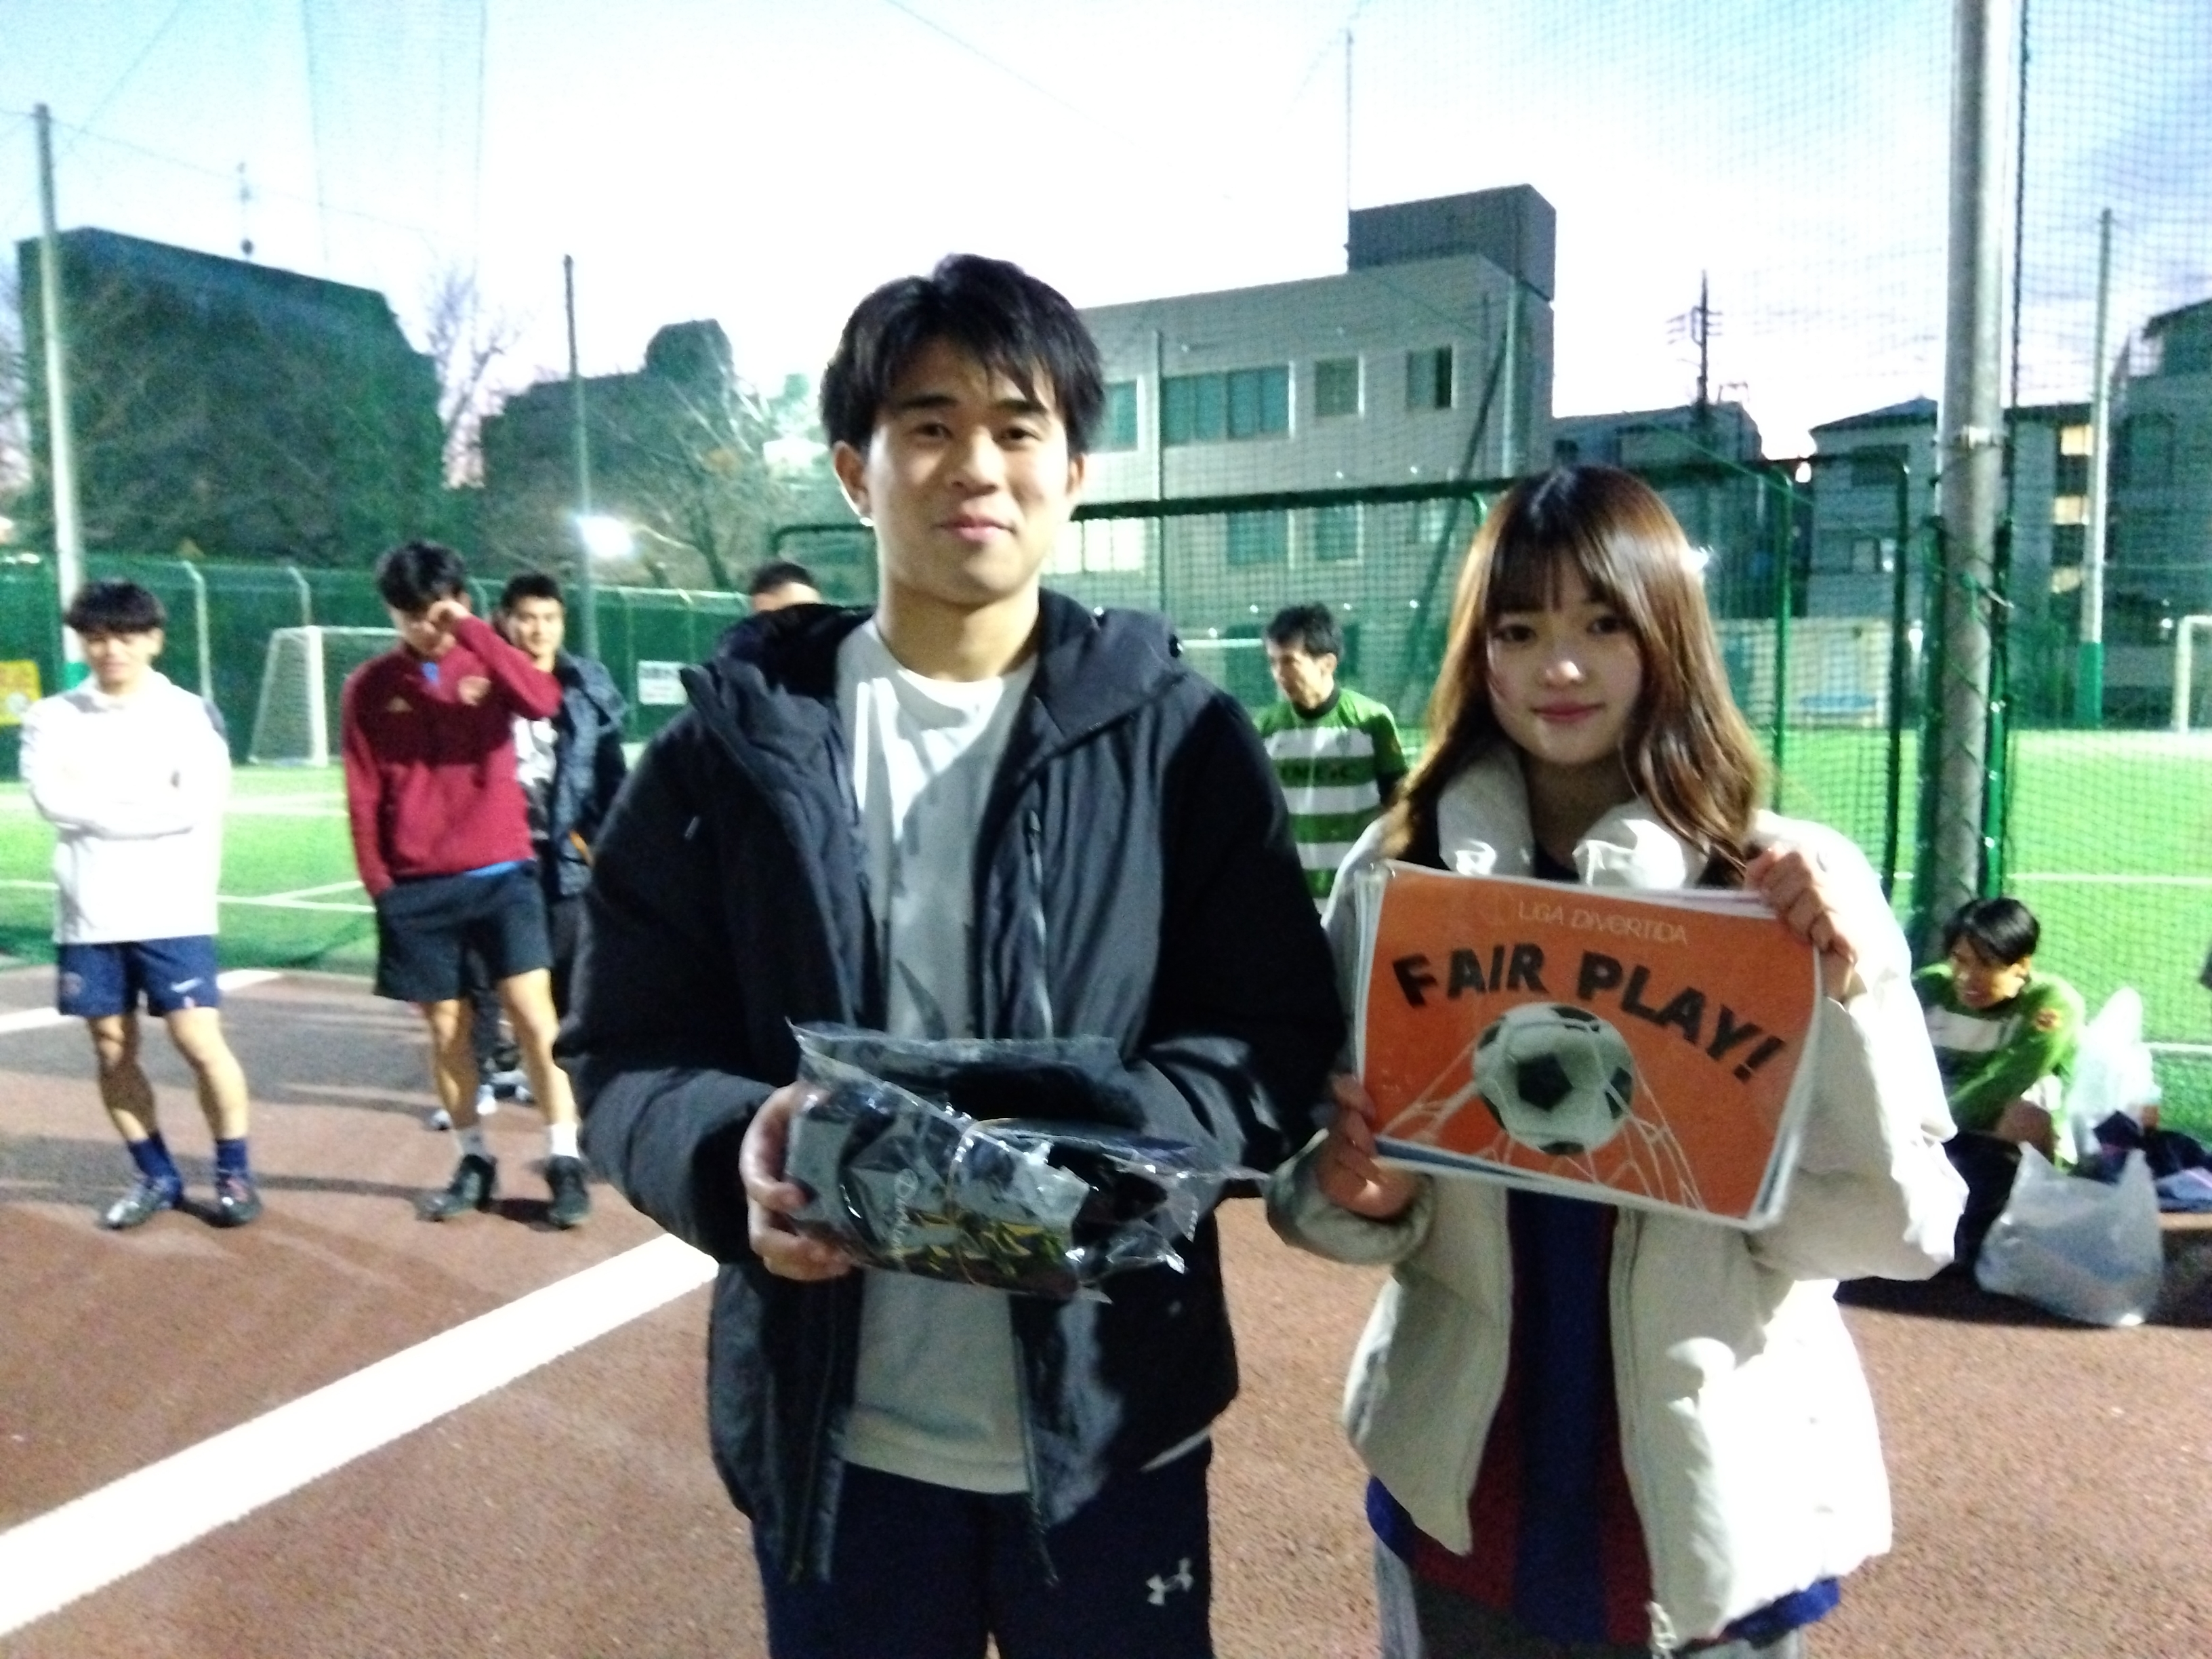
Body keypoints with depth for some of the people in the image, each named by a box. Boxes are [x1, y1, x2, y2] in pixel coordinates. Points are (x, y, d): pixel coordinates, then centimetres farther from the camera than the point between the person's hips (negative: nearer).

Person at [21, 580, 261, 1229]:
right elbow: (53, 802, -10)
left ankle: (235, 1172, 10)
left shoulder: (190, 714, -1)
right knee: (112, 1049, 9)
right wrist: (149, 804, -10)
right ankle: (156, 1176, 24)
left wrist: (97, 805, -9)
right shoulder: (52, 719, 6)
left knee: (199, 1040, -5)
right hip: (88, 917, 3)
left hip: (172, 913, -3)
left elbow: (197, 806, -13)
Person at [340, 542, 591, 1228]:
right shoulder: (370, 687, 4)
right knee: (446, 1027, 9)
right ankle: (475, 1160, 23)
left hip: (501, 874, -1)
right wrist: (377, 882, 1)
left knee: (533, 1014, -7)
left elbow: (544, 702, -21)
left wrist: (473, 631, -20)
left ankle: (565, 1161, 1)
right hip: (417, 887, 2)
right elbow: (364, 795, 5)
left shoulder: (488, 663, 2)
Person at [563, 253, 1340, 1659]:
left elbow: (1281, 1039, -5)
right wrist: (735, 1154, -22)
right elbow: (623, 1054, 0)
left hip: (1111, 1421, 0)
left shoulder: (1181, 734, -3)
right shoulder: (736, 742, -2)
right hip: (836, 1433, 1)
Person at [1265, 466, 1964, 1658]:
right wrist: (1357, 1191, -16)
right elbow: (1324, 1161, 4)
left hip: (1717, 1511, -1)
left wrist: (1853, 989, -23)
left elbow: (1904, 1227, -10)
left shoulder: (1791, 886, -9)